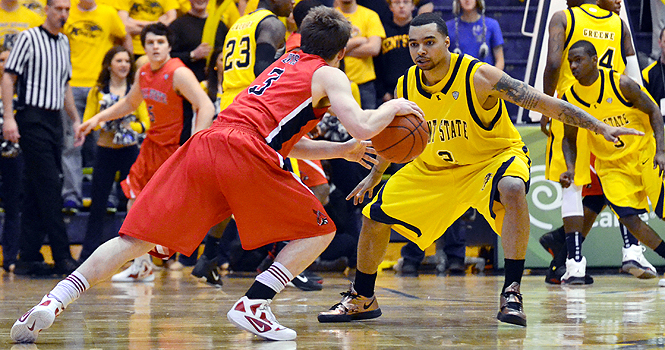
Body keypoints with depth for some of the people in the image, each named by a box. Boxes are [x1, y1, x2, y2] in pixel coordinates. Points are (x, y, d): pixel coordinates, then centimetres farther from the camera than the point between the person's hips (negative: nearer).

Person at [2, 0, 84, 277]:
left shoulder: (64, 43, 17)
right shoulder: (28, 38, -4)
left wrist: (75, 120, 21)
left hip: (54, 120, 7)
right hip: (32, 119, -7)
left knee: (36, 192, 6)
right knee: (48, 189, -10)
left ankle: (28, 259, 8)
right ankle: (63, 258, -11)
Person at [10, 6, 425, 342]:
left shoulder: (285, 63, 35)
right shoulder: (329, 76, 14)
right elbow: (361, 125, -2)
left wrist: (344, 150, 41)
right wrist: (394, 107, 16)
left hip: (204, 145, 6)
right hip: (246, 156, -6)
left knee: (138, 239, 4)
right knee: (320, 231, 14)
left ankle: (53, 302, -12)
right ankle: (254, 304, -2)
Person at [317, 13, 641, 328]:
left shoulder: (478, 77, -26)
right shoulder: (406, 86, -11)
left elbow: (543, 102, -26)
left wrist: (601, 127, -30)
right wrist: (375, 175, 22)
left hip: (494, 157, -5)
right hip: (434, 168, 5)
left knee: (512, 189, -39)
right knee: (375, 216, -1)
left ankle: (511, 293, -33)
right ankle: (362, 299, 23)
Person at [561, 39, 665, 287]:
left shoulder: (621, 84, -17)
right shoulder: (570, 99, -7)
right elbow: (569, 139, 7)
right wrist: (570, 169, -10)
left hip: (645, 153, -2)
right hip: (611, 165, 2)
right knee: (628, 218, -13)